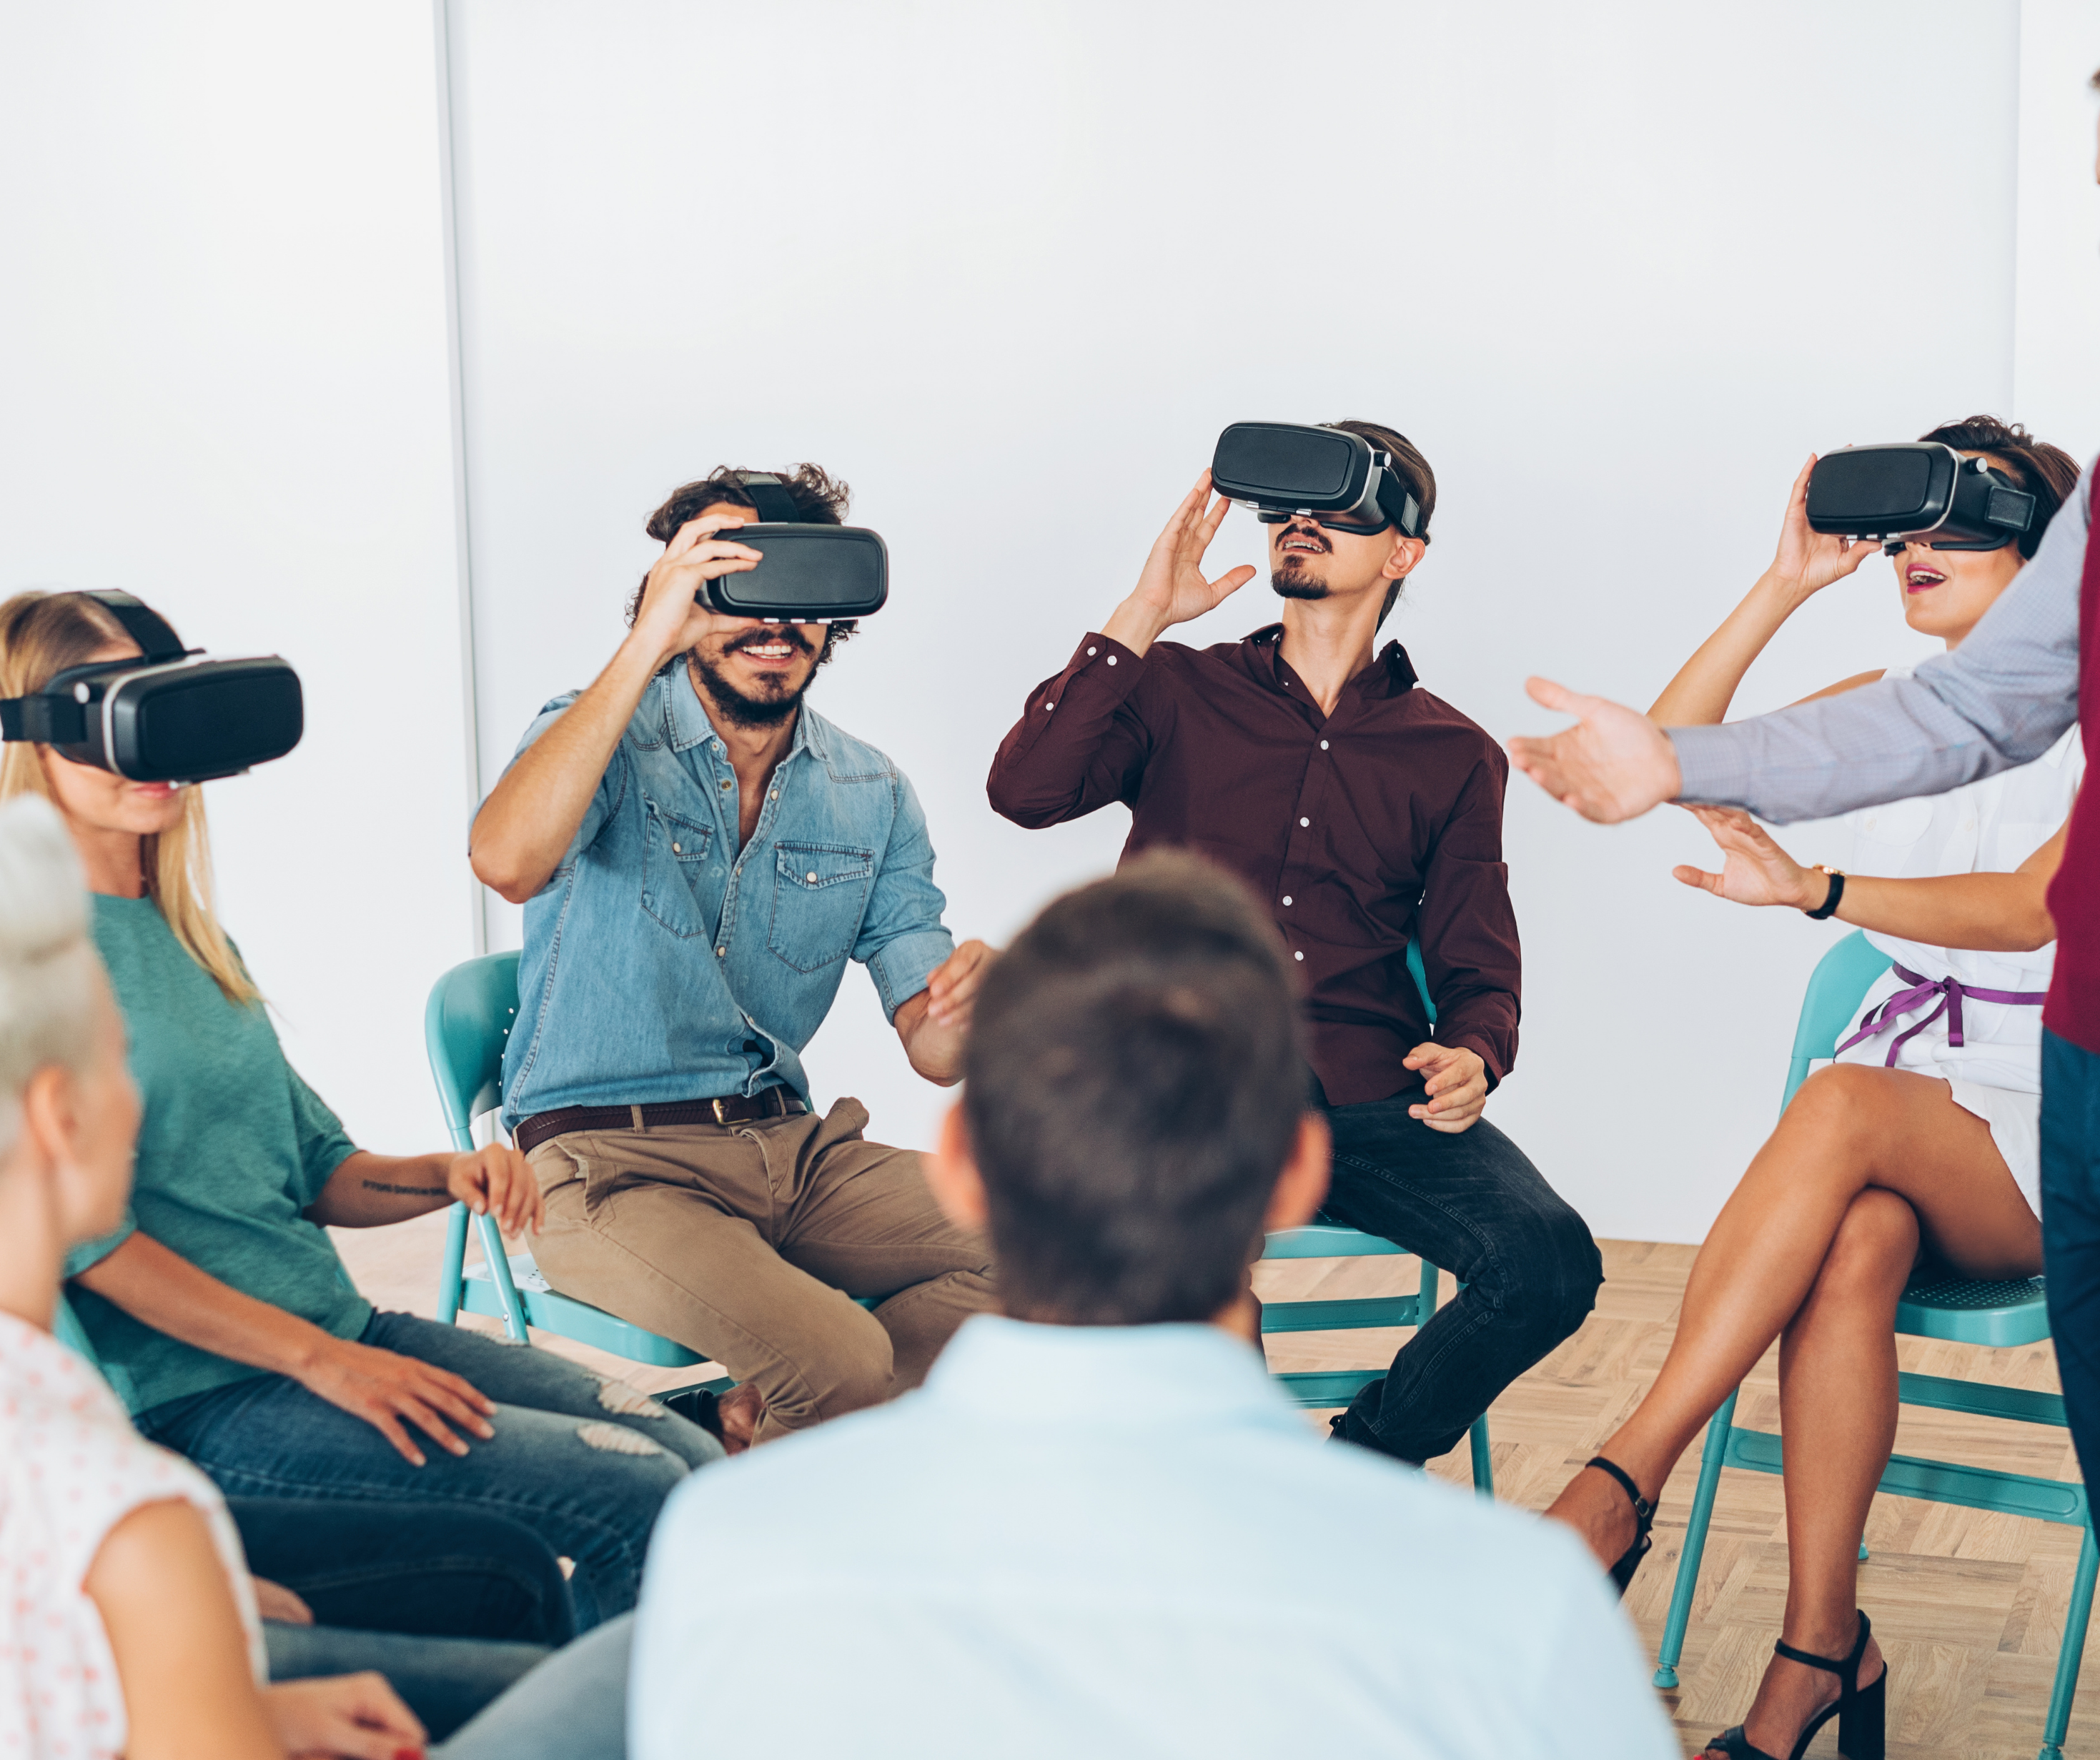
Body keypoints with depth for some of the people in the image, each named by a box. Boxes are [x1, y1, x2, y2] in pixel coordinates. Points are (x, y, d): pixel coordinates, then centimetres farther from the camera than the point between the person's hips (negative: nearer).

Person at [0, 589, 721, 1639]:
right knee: (641, 1500, -19)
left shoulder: (187, 937, 17)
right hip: (198, 1396, -8)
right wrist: (319, 1359, -17)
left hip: (339, 1327, 8)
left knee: (695, 1460, -5)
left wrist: (443, 1177, -1)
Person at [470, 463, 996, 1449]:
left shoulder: (871, 795, 7)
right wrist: (647, 644, -29)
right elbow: (507, 862, -31)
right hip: (607, 1162, -6)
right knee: (841, 1359, -29)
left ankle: (756, 1425, -4)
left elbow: (933, 1053, 4)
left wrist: (964, 1007, -23)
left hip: (787, 1146, 6)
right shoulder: (608, 740, -6)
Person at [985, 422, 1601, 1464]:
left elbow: (1478, 970, 16)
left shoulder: (1453, 755, 19)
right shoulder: (1179, 694, 14)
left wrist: (1470, 1057, -7)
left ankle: (1364, 1467, 6)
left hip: (1371, 1102, 2)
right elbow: (1026, 791, -4)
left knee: (1549, 1261, -25)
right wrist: (1142, 618, -4)